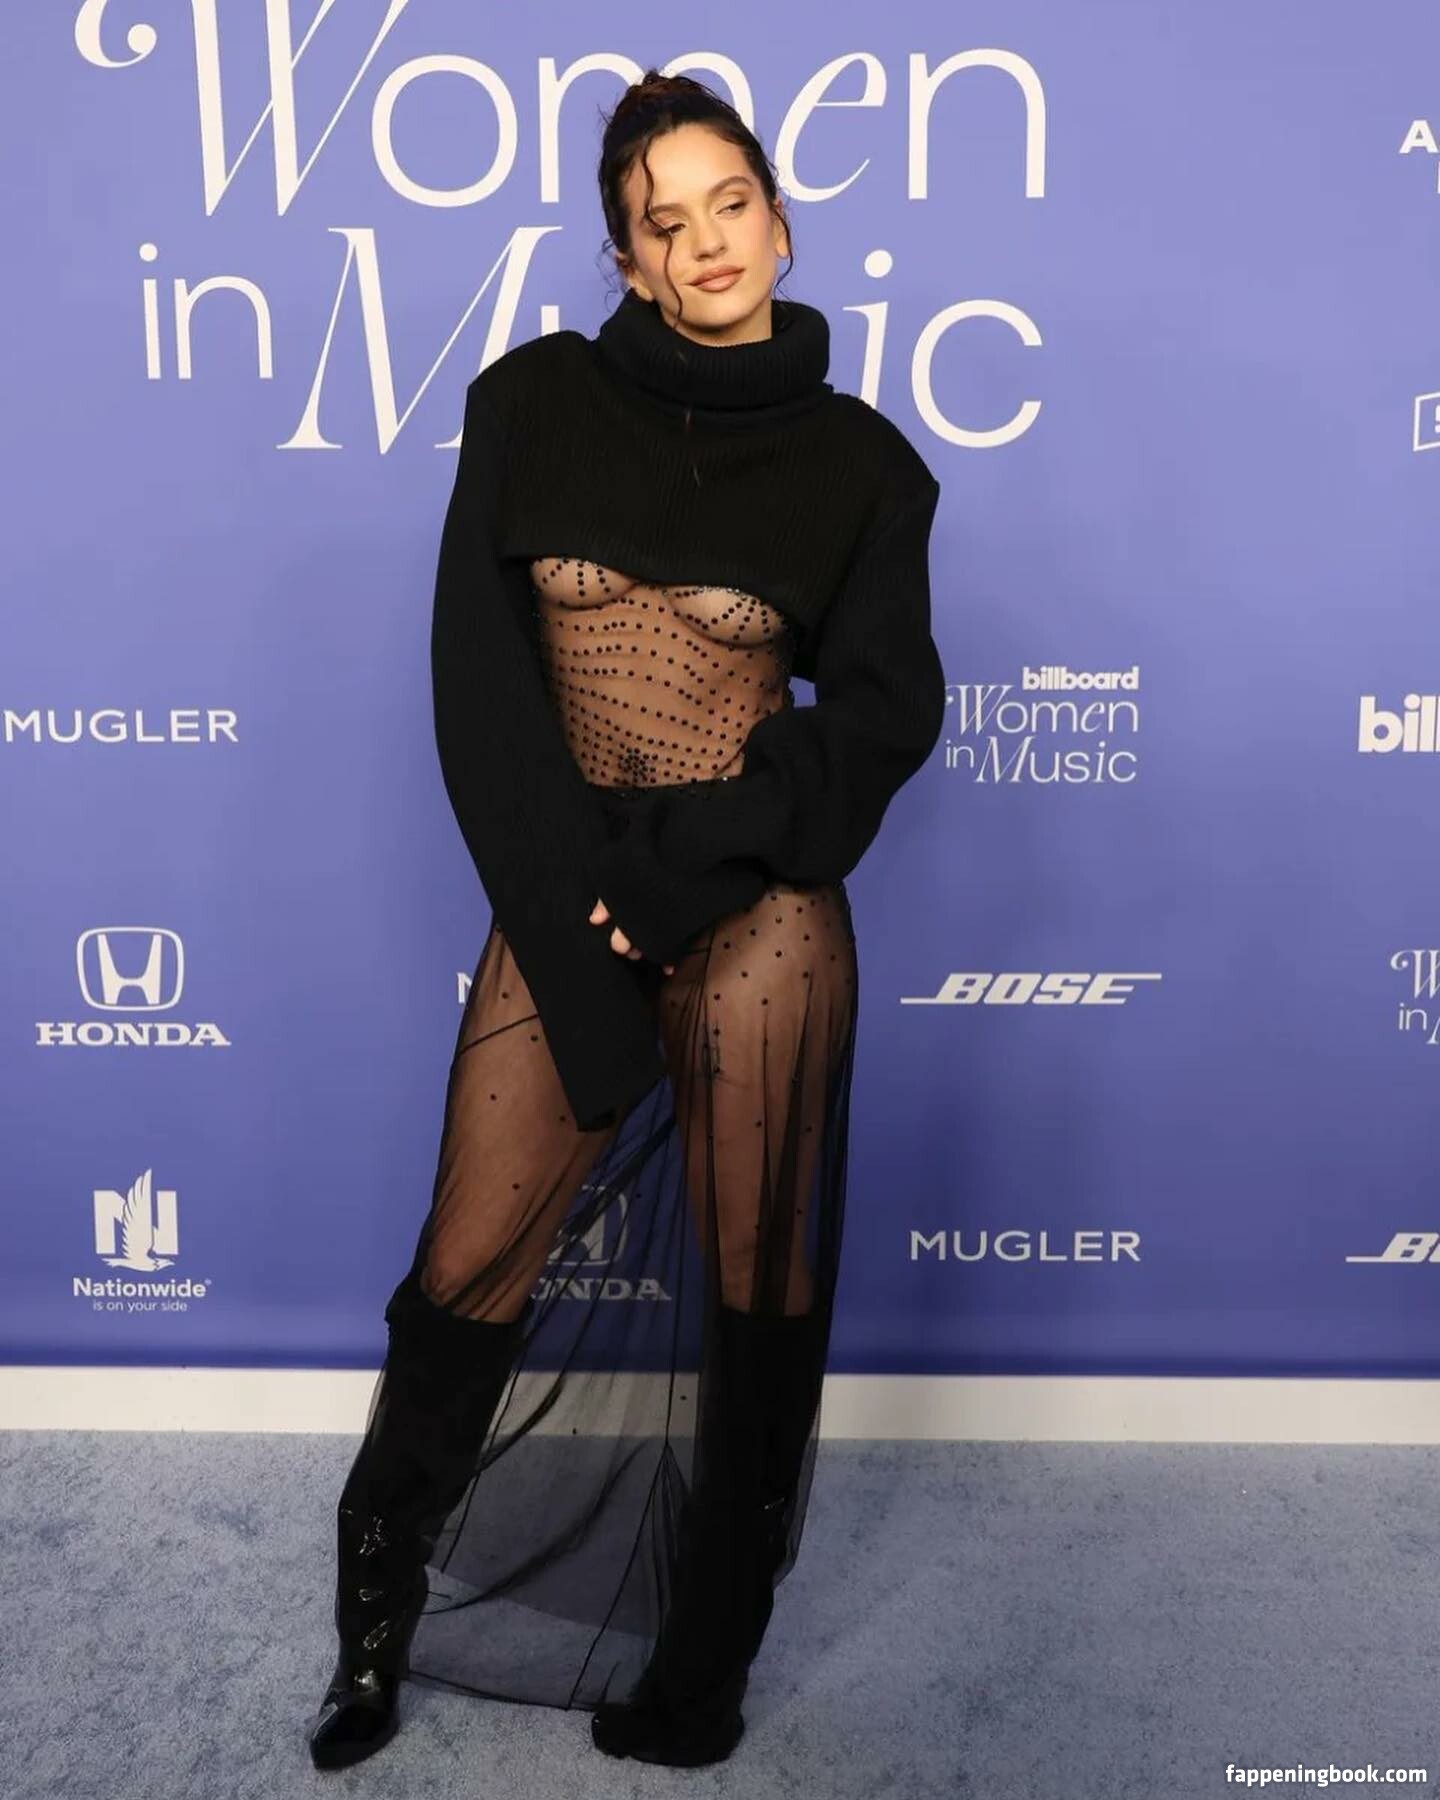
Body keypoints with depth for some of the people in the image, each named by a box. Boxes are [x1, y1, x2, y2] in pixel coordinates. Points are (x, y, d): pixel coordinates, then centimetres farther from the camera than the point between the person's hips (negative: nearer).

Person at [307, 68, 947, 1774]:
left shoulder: (855, 460, 3)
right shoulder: (536, 402, 4)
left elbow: (887, 710, -3)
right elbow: (477, 660, -1)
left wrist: (675, 864, -14)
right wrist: (579, 885, -10)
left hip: (759, 919, -1)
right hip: (561, 908, 1)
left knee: (753, 1280, 8)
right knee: (470, 1274, 7)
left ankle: (704, 1659, 29)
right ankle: (379, 1615, 33)